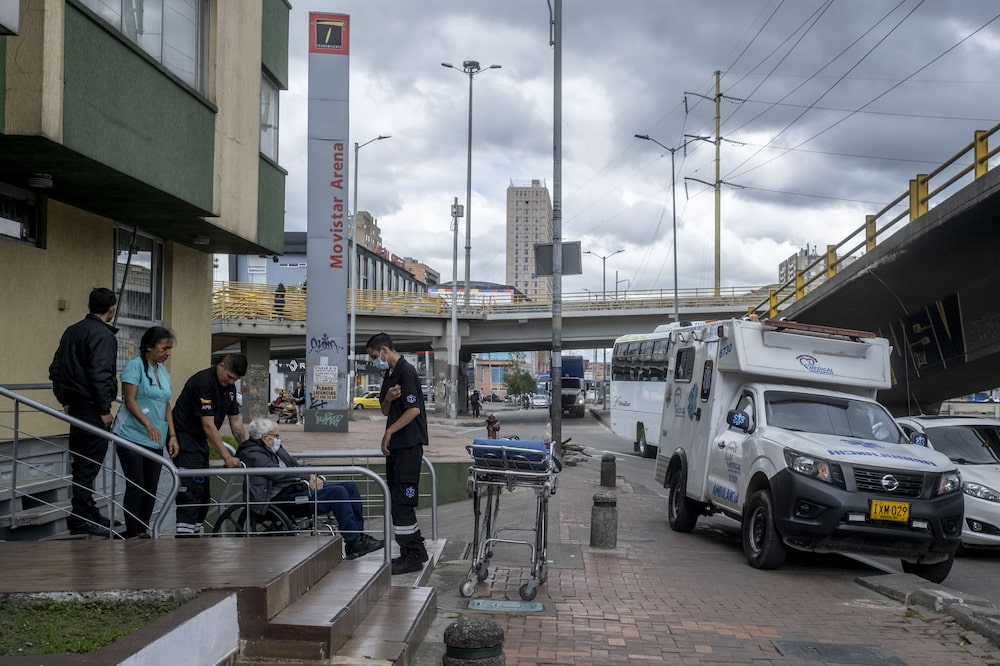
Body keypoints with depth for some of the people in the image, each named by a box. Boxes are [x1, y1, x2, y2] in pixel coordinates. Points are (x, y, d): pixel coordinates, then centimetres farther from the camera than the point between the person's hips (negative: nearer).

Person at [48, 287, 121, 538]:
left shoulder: (72, 331, 14)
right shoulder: (103, 334, -14)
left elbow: (56, 369, 17)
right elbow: (100, 374, -22)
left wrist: (65, 399, 22)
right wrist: (105, 409, -17)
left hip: (75, 406, 9)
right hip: (92, 408, -9)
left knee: (82, 462, 15)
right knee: (89, 464, -4)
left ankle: (89, 514, 24)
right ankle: (82, 520, 0)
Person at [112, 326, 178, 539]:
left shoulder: (163, 371, 15)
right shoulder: (135, 366, -7)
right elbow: (130, 401, -15)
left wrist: (172, 435, 7)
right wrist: (149, 425, -28)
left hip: (155, 441, 7)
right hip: (132, 437, -7)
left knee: (151, 488, 6)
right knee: (136, 487, -6)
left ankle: (143, 531, 14)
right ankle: (132, 534, 0)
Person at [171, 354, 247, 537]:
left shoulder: (229, 386, 5)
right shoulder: (203, 382, -23)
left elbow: (236, 421, 11)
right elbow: (208, 425, -25)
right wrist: (227, 457, -25)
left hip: (200, 441, 9)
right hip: (184, 438, -9)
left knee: (202, 493, 10)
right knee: (190, 492, -15)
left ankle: (195, 533, 16)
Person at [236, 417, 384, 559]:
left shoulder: (273, 449, 21)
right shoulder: (252, 454, -9)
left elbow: (294, 465, 21)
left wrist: (311, 477, 0)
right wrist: (308, 478, -16)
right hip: (283, 497, -10)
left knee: (350, 486, 2)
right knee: (337, 492, -24)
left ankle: (359, 535, 3)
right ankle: (353, 543, -20)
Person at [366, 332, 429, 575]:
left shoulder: (406, 372, -13)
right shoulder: (389, 374, 16)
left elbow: (414, 409, -20)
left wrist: (389, 432, -15)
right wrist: (388, 398, -5)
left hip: (408, 445, -10)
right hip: (395, 446, 10)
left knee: (402, 500, -8)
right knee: (398, 499, 13)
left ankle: (411, 556, -2)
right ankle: (416, 550, 22)